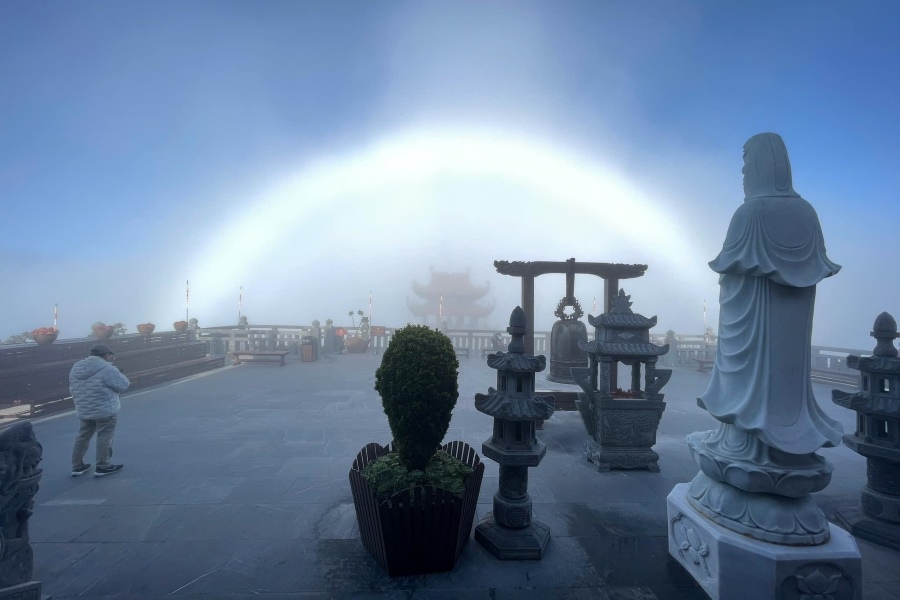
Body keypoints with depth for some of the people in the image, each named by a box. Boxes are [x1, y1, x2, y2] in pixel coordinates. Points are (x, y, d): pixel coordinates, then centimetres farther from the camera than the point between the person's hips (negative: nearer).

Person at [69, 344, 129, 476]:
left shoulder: (76, 368, 5)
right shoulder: (107, 369, -21)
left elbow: (73, 389, 14)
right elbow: (123, 385, -15)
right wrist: (119, 374, 1)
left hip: (83, 411, 7)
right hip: (105, 411, -7)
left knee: (83, 437, 20)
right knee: (104, 438, 5)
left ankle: (77, 466, 28)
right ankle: (102, 467, 13)